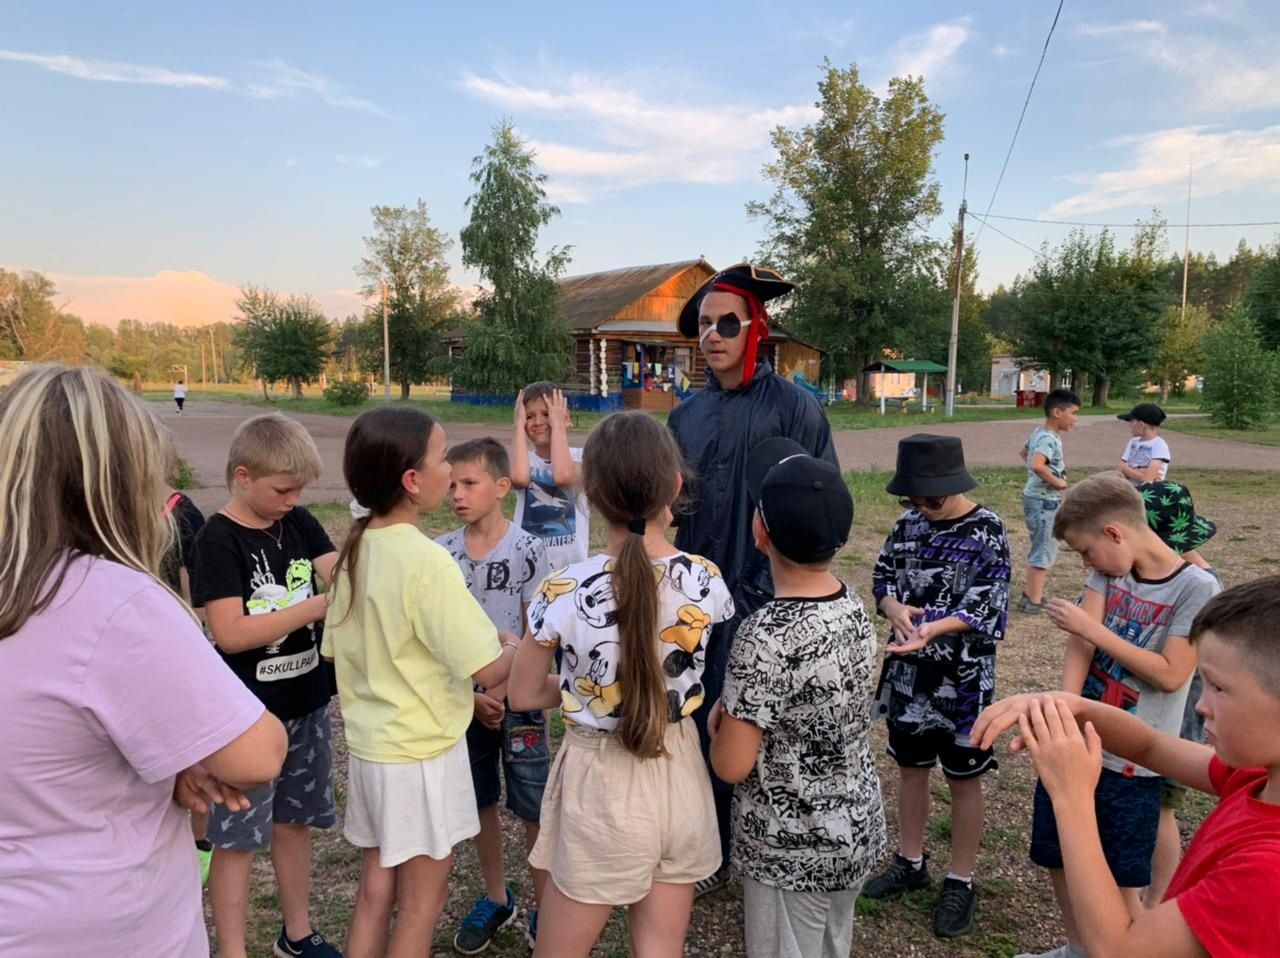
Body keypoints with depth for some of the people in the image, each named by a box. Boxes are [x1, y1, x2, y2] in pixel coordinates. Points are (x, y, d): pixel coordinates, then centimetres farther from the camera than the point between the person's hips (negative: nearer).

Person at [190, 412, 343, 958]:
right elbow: (229, 633, -22)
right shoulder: (219, 538, -15)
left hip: (306, 702, 6)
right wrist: (318, 607, -24)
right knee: (238, 837, 7)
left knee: (294, 821, 19)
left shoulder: (299, 523, 2)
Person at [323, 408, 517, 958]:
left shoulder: (354, 550, -1)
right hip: (421, 753, -7)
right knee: (421, 902, 12)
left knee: (374, 892, 22)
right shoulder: (425, 561, -24)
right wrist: (518, 646, -1)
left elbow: (339, 651, 9)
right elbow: (488, 670, -24)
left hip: (367, 744, 7)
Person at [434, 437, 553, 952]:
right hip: (463, 699, 4)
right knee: (479, 803, 16)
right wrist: (470, 695, -9)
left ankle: (543, 906, 25)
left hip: (518, 699, -3)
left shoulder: (528, 550, -12)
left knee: (535, 807, 6)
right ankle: (496, 898, 37)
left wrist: (501, 692, -14)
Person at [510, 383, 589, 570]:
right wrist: (519, 424, -14)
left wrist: (557, 424, -16)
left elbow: (562, 476, -28)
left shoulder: (580, 456, -4)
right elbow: (518, 478, -25)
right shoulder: (526, 459, 1)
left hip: (571, 563, -1)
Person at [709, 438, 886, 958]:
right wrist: (742, 713, 7)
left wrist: (720, 722, -4)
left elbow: (731, 765, -23)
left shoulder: (766, 634, -30)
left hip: (791, 849, -7)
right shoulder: (855, 608, -6)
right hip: (857, 829, 7)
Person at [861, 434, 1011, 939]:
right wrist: (895, 608, -16)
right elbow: (883, 575, 6)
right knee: (910, 768, 19)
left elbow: (988, 608, -18)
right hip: (908, 671, 5)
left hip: (962, 678, -5)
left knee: (963, 780, 11)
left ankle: (961, 882, 28)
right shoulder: (908, 522, 1)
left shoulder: (987, 531, -13)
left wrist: (935, 626, -33)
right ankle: (910, 861, 37)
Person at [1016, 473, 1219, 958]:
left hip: (1129, 761, -5)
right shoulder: (1108, 568, 1)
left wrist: (1090, 627, -17)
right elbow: (1080, 644, -9)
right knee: (1058, 859, 19)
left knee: (1120, 885, 6)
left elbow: (1169, 675, -20)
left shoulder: (1196, 588, -14)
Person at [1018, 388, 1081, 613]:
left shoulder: (1039, 432, 7)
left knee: (1042, 549, 19)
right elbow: (1036, 465, -39)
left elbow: (1024, 452, 26)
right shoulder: (1048, 438, -22)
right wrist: (1057, 482, -23)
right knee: (1044, 551, -2)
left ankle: (1031, 594, 29)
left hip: (1042, 499, 10)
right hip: (1044, 501, -10)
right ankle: (1033, 600, 4)